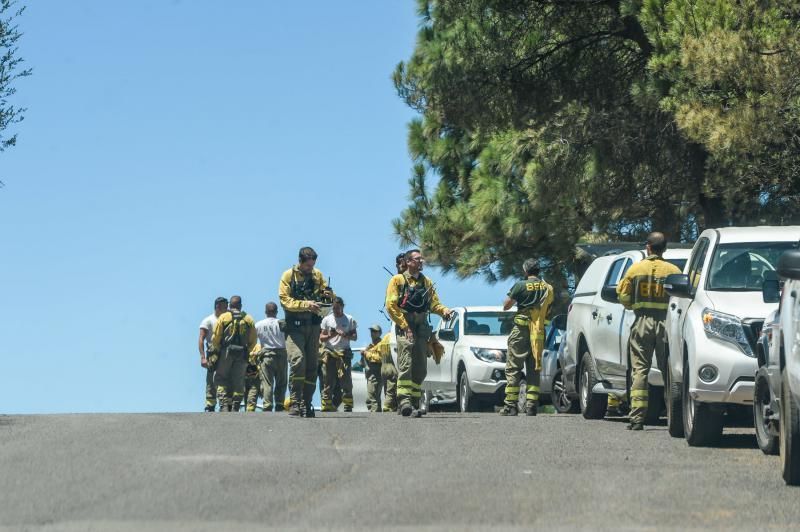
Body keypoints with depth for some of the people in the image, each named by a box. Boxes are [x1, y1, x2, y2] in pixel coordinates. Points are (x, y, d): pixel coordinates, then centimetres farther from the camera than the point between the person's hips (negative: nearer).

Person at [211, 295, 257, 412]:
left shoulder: (223, 317, 0)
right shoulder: (249, 320, 7)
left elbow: (215, 338, -4)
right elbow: (253, 340, 7)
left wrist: (217, 350, 12)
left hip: (226, 353, -2)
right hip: (242, 355, 2)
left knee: (221, 380, 4)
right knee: (238, 382, 7)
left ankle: (224, 405, -10)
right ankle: (235, 406, 3)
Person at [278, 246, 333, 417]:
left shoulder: (317, 275, 12)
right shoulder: (288, 276, 0)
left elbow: (327, 294, 22)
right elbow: (285, 301, -8)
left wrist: (328, 295, -3)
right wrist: (306, 304, -21)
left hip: (313, 325, 5)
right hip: (295, 325, -5)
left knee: (312, 365, 3)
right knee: (297, 361, -19)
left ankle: (306, 403, 9)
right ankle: (295, 403, -18)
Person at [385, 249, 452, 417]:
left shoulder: (426, 282, 18)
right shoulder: (398, 280, 1)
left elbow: (434, 303, 13)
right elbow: (391, 305, -7)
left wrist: (444, 310, -10)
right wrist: (404, 326, -14)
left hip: (422, 328, 6)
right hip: (405, 327, -6)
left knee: (420, 369, 6)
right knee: (406, 366, -16)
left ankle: (414, 402, 15)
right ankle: (404, 403, -25)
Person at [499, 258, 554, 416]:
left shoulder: (520, 286, -8)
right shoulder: (547, 288, 5)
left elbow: (506, 306, -2)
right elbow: (548, 310, 12)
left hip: (521, 330, -4)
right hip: (539, 333, 4)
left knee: (513, 368, 0)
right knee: (534, 370, 9)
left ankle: (511, 405, -6)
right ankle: (531, 405, 3)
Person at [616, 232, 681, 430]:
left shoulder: (635, 269, 3)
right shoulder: (673, 271, 1)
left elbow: (623, 295, 5)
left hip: (642, 322, 0)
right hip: (666, 322, 0)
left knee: (639, 370, 0)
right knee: (669, 370, 5)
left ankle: (637, 417, -7)